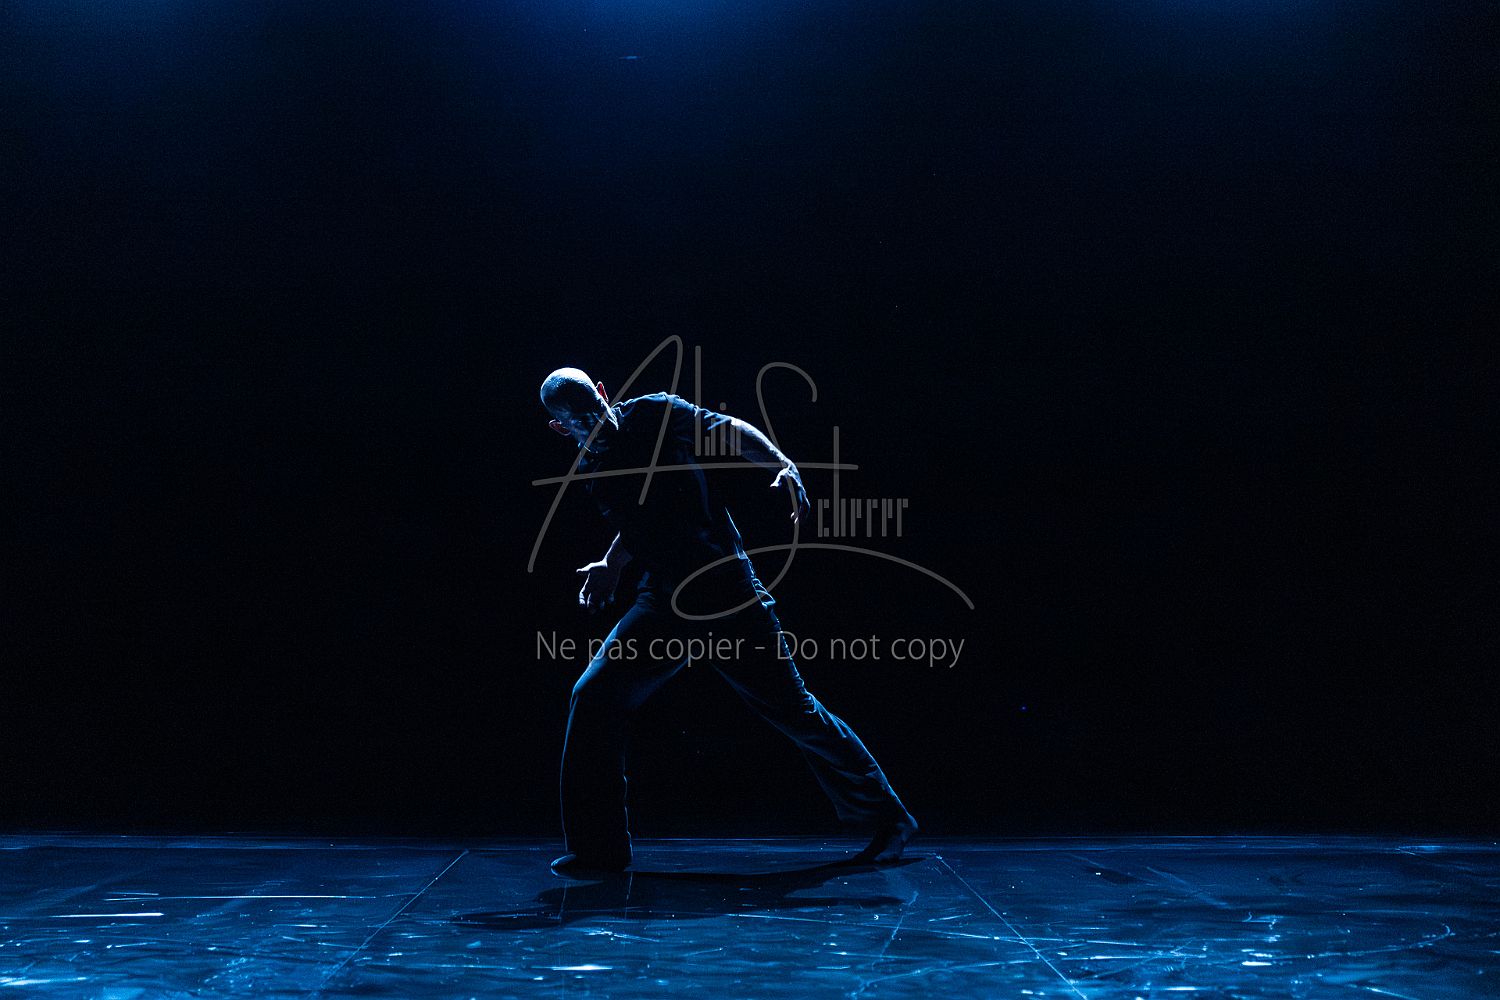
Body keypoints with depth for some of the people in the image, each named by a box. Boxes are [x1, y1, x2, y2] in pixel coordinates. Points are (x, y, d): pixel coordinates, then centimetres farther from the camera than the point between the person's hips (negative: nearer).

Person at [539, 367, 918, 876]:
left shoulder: (655, 413, -2)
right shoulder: (591, 470, 11)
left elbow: (728, 431, -8)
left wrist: (783, 466, -23)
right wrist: (611, 566, 14)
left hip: (727, 590, -5)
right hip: (663, 605, 5)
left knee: (793, 709, -2)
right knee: (593, 698, -7)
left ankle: (887, 819, 12)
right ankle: (598, 848, 3)